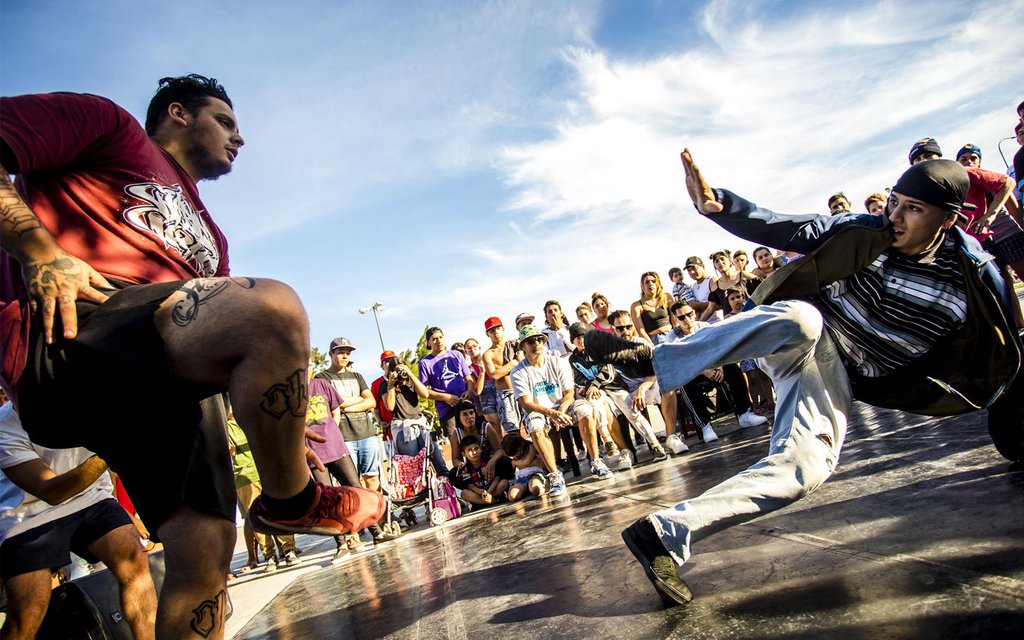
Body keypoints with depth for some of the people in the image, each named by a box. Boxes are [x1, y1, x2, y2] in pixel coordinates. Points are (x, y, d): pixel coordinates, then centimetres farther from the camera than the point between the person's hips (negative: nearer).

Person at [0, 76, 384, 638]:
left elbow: (230, 334, 30)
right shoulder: (106, 122, 17)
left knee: (204, 550, -3)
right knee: (273, 304, -30)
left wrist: (279, 414, 20)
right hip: (66, 337, -7)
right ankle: (290, 502, -11)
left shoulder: (207, 234, 34)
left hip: (171, 387, 8)